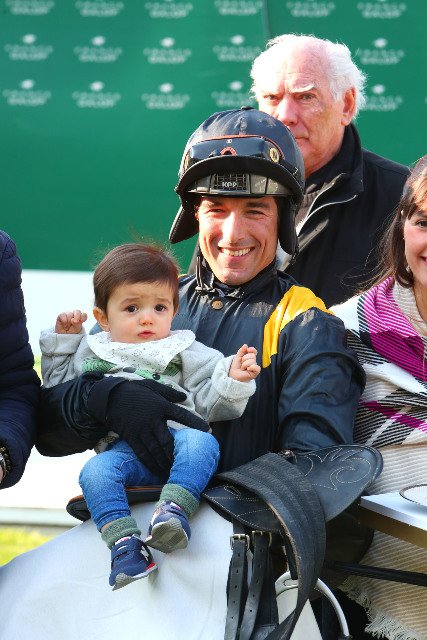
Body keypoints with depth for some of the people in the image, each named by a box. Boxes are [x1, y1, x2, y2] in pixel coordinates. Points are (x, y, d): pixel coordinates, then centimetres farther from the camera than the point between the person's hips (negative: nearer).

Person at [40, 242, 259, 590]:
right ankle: (124, 542, -43)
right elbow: (58, 389, 34)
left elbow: (210, 402, 13)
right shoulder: (91, 353, 24)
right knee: (96, 471, -32)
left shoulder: (184, 352, 19)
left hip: (177, 435, 0)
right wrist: (62, 340, 27)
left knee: (201, 443, -34)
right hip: (124, 448, 0)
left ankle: (174, 509, -50)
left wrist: (232, 379, -6)